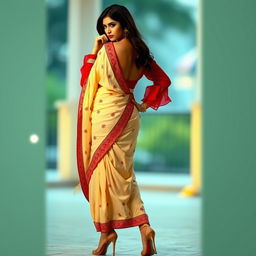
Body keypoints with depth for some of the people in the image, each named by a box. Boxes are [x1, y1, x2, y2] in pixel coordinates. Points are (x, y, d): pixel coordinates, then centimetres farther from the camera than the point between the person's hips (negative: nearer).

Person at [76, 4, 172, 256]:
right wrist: (146, 104, 14)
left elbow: (87, 80, -4)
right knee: (123, 172, 11)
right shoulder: (139, 51, 9)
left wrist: (94, 51, 3)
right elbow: (163, 80, 15)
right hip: (127, 114, 7)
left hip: (107, 115, -7)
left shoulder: (109, 49, -12)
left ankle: (106, 230, 5)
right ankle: (143, 225, 4)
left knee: (103, 170, 0)